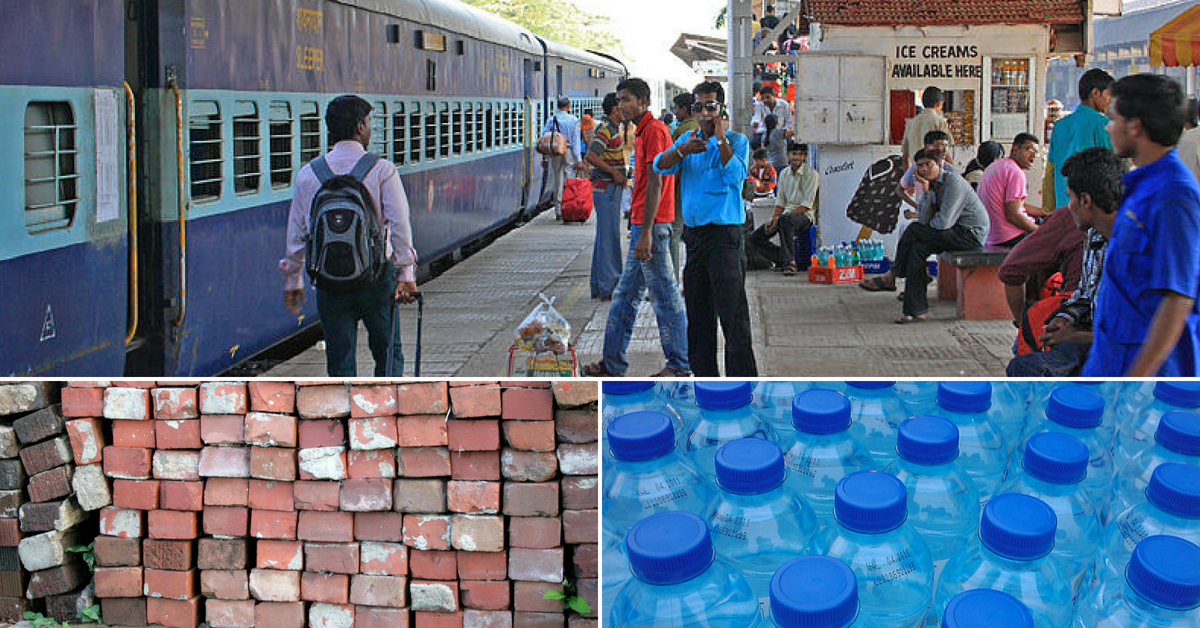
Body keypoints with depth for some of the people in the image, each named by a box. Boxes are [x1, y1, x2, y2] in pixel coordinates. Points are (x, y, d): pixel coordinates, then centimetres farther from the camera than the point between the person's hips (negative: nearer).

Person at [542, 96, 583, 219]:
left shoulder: (551, 120, 2)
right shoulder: (573, 120, -4)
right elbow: (576, 140, -5)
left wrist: (544, 158, 8)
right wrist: (578, 159, -4)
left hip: (555, 153, 2)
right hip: (569, 152, -2)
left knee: (557, 181, 9)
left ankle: (558, 211, 9)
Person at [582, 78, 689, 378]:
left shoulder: (654, 131, -13)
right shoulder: (644, 131, 18)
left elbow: (655, 184, -19)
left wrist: (646, 233, -23)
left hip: (651, 226, -11)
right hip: (642, 225, 11)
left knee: (664, 296, -3)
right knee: (626, 294, 13)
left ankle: (679, 364, 5)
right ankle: (612, 363, 18)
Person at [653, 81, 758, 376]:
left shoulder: (737, 141, -1)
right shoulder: (688, 138, 14)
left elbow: (735, 176, -18)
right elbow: (660, 166, 2)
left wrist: (721, 137, -15)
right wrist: (682, 150, -15)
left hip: (724, 233, -6)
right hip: (693, 235, 6)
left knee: (733, 314, -10)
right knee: (698, 315, 11)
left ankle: (743, 383, -8)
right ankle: (705, 377, 20)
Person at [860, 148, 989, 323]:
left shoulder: (953, 182, -17)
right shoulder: (932, 185, 11)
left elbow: (944, 223, -24)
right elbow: (923, 219, -2)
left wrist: (930, 223, -2)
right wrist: (927, 192, -11)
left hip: (971, 234, -8)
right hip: (955, 233, 8)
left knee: (913, 230, -18)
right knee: (917, 248, -14)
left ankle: (891, 277, -4)